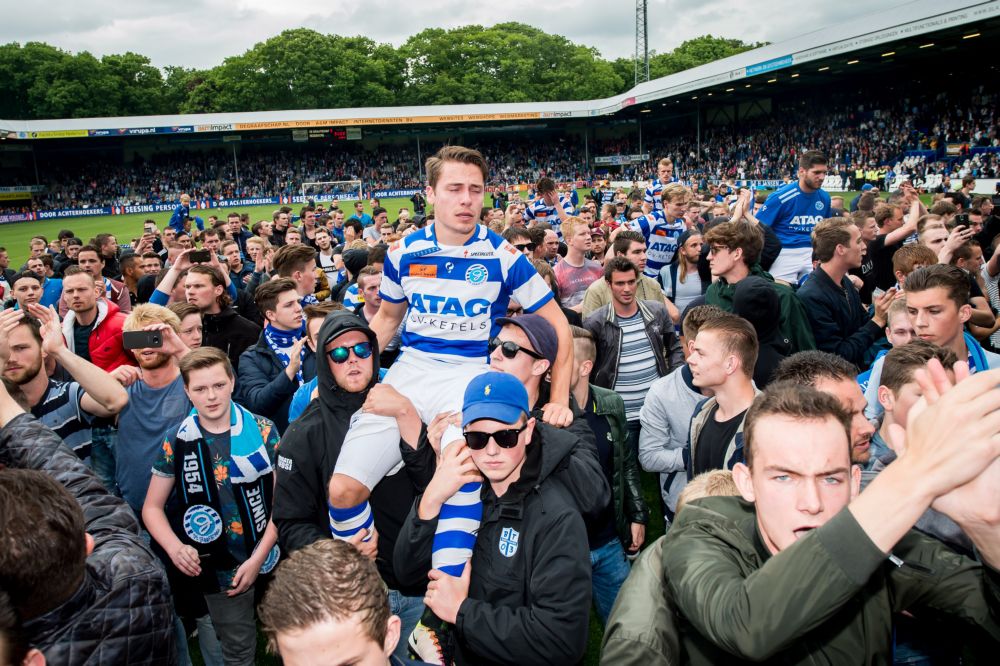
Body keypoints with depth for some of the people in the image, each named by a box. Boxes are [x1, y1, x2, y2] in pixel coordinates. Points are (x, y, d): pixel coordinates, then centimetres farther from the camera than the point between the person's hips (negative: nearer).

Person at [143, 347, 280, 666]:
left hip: (271, 562, 0)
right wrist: (174, 548, -15)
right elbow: (152, 507, 4)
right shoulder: (176, 441, -4)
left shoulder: (262, 430, -5)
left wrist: (259, 557, -10)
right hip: (221, 571, 0)